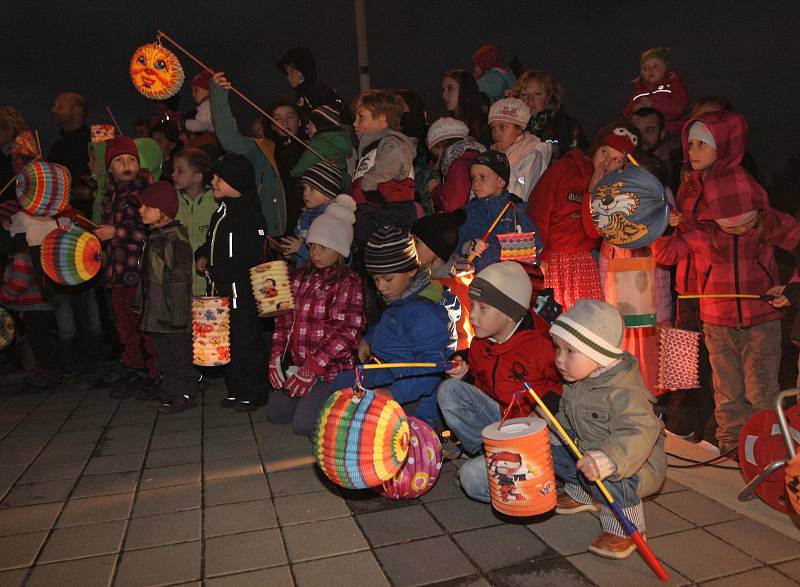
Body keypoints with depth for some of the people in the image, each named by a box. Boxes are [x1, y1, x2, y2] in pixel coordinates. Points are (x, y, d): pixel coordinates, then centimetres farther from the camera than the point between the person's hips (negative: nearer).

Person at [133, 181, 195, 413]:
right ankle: (170, 394, 28)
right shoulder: (153, 236, 12)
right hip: (156, 313, 10)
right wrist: (141, 303, 20)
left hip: (173, 314, -9)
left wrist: (177, 314, -21)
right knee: (163, 355, 17)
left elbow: (180, 279, -19)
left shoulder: (176, 238, -17)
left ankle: (184, 395, 14)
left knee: (180, 354, 3)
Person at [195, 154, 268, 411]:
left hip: (242, 290, -9)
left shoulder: (249, 214, -14)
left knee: (246, 341, -2)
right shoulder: (221, 211, 14)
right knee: (229, 341, 15)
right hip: (223, 289, 9)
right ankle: (236, 391, 27)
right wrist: (202, 256, 6)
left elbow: (253, 256, -20)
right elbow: (212, 242, 27)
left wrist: (218, 270, -17)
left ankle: (253, 394, 11)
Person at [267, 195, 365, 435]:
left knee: (304, 424, -13)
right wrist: (277, 357, -1)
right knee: (274, 414, 13)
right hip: (297, 365, 7)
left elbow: (344, 334, -19)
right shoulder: (301, 278, 8)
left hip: (331, 369, -7)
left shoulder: (349, 283, -13)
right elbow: (284, 319, 11)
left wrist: (311, 369, -20)